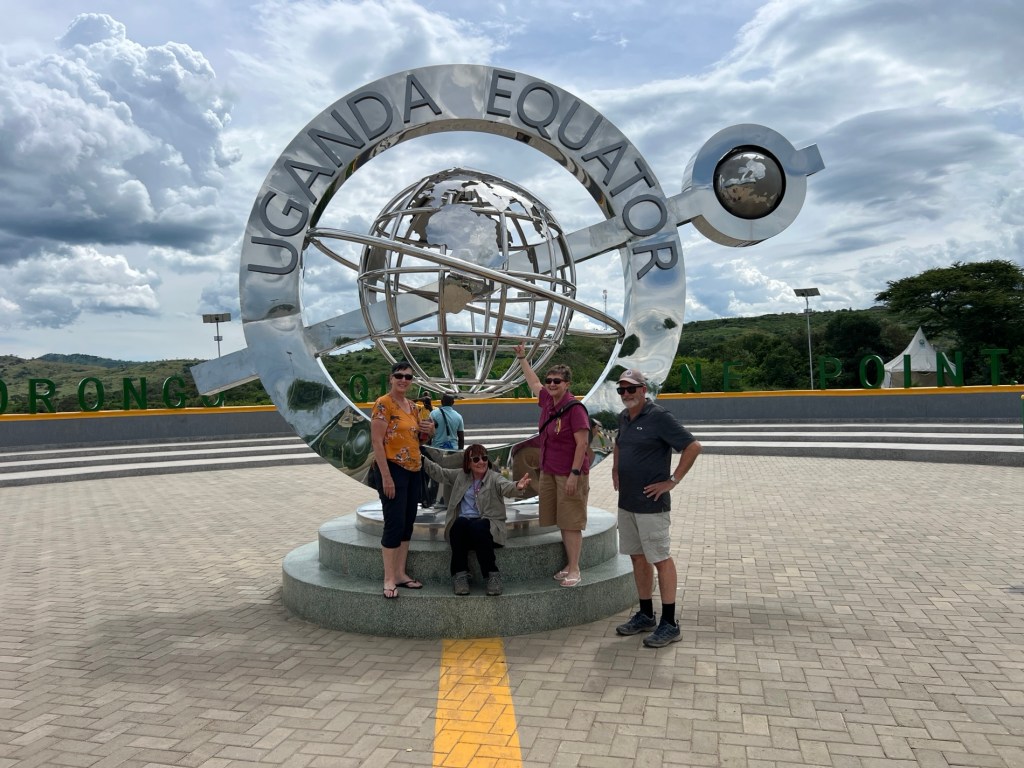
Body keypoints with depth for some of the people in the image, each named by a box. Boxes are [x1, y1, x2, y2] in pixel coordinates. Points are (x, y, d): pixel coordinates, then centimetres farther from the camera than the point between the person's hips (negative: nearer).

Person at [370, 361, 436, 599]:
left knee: (408, 524, 11)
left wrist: (429, 431, 1)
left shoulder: (413, 405, 12)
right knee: (394, 523, -7)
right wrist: (386, 477, -22)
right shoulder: (383, 404, -11)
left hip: (414, 470, 8)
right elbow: (376, 441, -17)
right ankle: (389, 579, 1)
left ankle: (400, 573, 20)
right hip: (393, 470, -8)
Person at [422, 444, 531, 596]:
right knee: (460, 523, -32)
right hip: (463, 523, 3)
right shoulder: (460, 475, 16)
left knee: (477, 528, -37)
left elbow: (506, 487, -19)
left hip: (488, 523, -3)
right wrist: (422, 459, 5)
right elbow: (438, 472, 19)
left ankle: (492, 574, -24)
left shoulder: (494, 478, 1)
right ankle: (460, 574, -25)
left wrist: (517, 487, -44)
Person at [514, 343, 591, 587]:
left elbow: (582, 443, -17)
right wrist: (522, 358, 34)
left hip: (570, 474, -8)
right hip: (549, 472, 8)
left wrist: (574, 474, -20)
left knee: (571, 523, -2)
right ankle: (569, 565, 20)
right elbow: (533, 383, 27)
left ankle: (574, 570, 5)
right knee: (562, 522, 11)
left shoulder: (575, 408, -15)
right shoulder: (548, 401, 7)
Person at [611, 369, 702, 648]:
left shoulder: (659, 417, -14)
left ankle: (669, 625, 7)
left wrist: (673, 481, -16)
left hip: (651, 504, -8)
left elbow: (693, 447, -18)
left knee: (660, 559, -1)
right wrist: (616, 471, 17)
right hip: (626, 502, 8)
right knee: (638, 557, 15)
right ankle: (645, 616, 27)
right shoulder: (624, 417, 10)